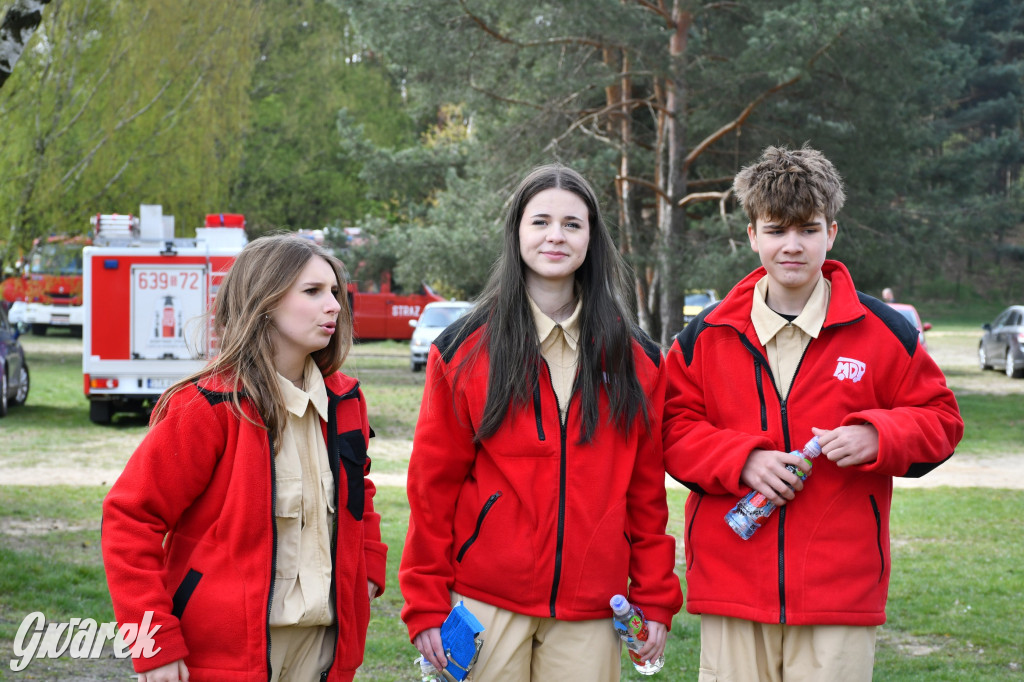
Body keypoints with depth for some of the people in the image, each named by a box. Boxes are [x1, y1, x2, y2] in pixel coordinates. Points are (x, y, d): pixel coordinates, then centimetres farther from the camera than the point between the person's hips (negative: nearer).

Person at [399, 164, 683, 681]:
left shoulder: (634, 359, 8)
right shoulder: (464, 350, 2)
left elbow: (647, 491, 9)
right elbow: (433, 485, 0)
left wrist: (655, 599, 4)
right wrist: (426, 605, -4)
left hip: (587, 613, 2)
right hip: (485, 604, -2)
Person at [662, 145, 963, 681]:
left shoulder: (881, 330, 3)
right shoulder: (708, 335, 6)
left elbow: (940, 418, 8)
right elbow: (671, 426, 7)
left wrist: (878, 437, -12)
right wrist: (741, 459, -10)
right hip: (730, 586, 1)